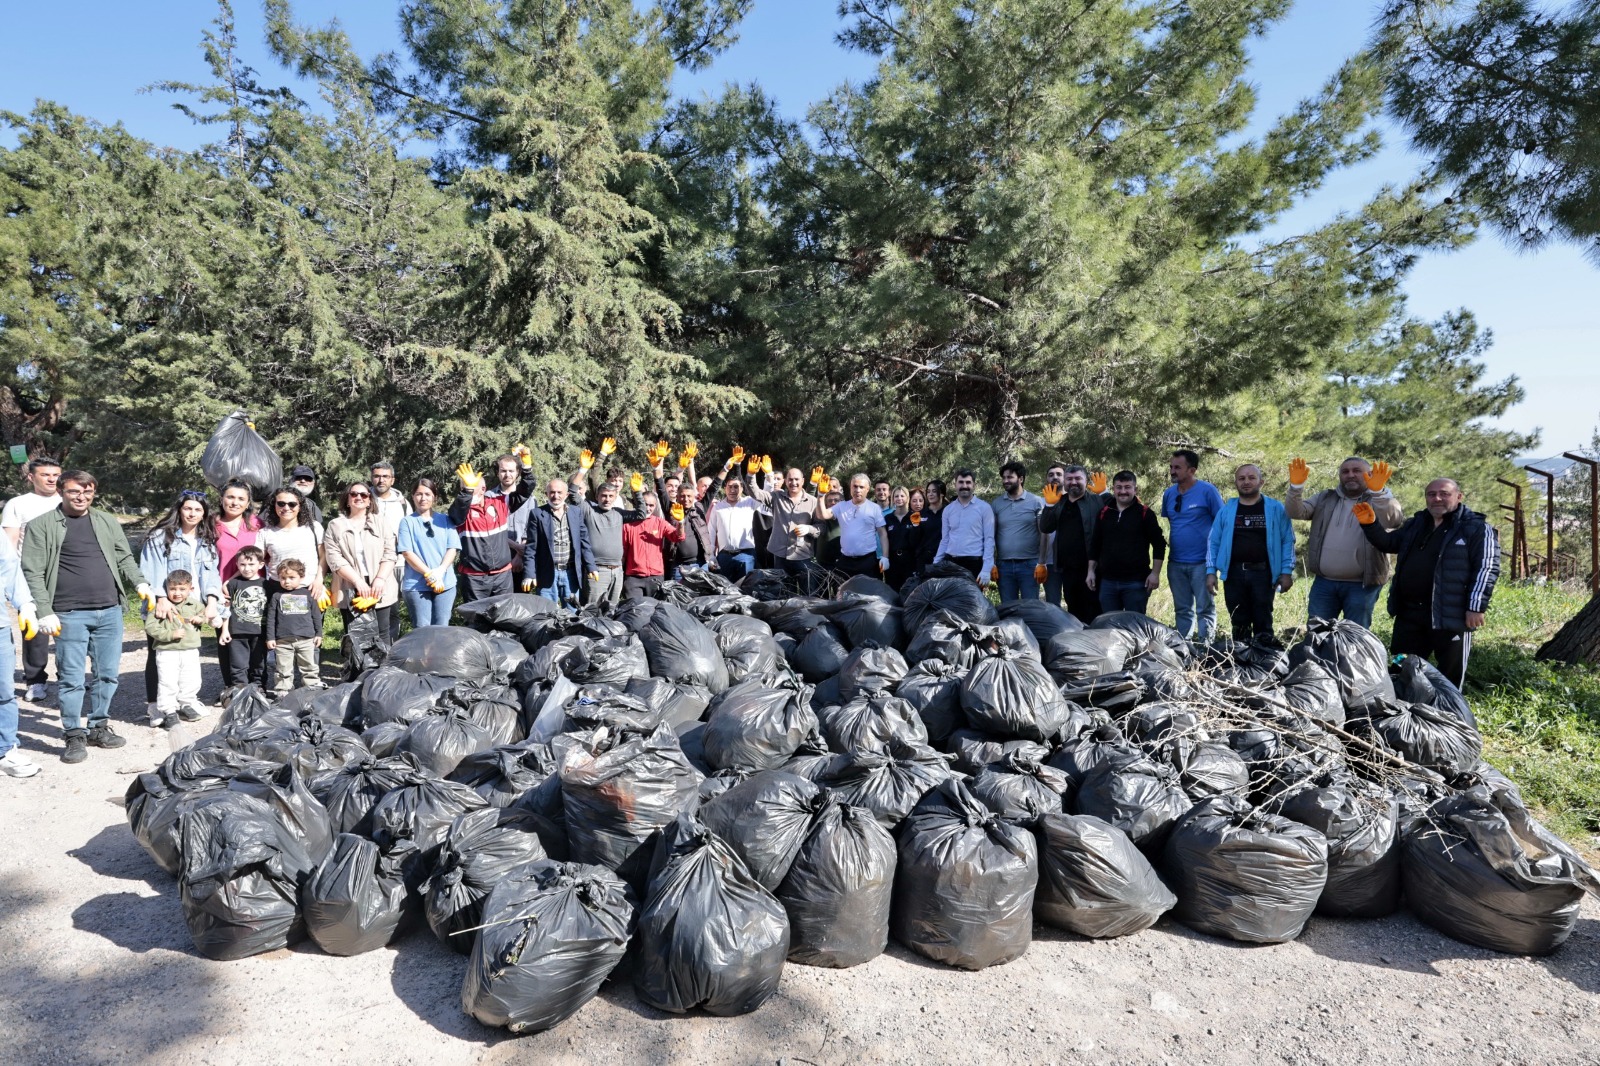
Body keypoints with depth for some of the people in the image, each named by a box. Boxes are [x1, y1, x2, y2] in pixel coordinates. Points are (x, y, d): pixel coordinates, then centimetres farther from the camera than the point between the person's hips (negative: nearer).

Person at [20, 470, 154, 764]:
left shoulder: (107, 522, 13)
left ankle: (99, 726, 24)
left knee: (107, 674, 10)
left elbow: (125, 559, 16)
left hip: (109, 612, 4)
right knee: (72, 678, 1)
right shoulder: (42, 526, 1)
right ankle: (74, 736, 12)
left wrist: (140, 583, -2)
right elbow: (33, 573, -3)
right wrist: (45, 612, -10)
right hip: (70, 615, -4)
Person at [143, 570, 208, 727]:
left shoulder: (195, 604, 4)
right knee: (168, 684, -3)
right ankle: (169, 712, 7)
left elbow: (203, 612, 23)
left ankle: (185, 705, 31)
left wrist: (200, 619, -1)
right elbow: (150, 627, -12)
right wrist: (171, 634, -21)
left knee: (191, 681, 12)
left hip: (191, 651, 4)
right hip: (167, 651, -4)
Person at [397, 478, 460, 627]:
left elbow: (453, 548, 4)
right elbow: (407, 552, -4)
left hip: (445, 582, 2)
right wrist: (429, 575, -14)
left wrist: (439, 571, -13)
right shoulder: (407, 521, 4)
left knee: (441, 628, 4)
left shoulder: (445, 520, 11)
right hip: (416, 584, -2)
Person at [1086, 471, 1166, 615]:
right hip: (1108, 582, 4)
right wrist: (1091, 571, 8)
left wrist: (1155, 573, -9)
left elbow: (1159, 545, -3)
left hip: (1136, 582, -3)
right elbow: (1095, 545, 14)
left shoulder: (1145, 514, -3)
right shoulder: (1104, 513, 8)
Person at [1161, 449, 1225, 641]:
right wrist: (1172, 543, 12)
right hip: (1175, 562, 5)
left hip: (1201, 562, -5)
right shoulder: (1169, 493, 7)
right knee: (1182, 609, 14)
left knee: (1205, 609, 1)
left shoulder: (1207, 490, -8)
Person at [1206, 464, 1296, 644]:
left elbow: (1287, 541, 1)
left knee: (1263, 625, 4)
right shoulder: (1226, 510, 7)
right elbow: (1214, 542, 7)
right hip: (1234, 574, 2)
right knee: (1239, 625, 10)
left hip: (1263, 573, -2)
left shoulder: (1275, 508, 3)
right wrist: (1211, 571, -2)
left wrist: (1287, 571, -6)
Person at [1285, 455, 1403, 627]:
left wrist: (1378, 491, -40)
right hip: (1324, 582, 3)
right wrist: (1296, 486, -21)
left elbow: (1392, 520, -22)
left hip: (1361, 585, -3)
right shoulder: (1325, 499, 10)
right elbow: (1295, 512, -3)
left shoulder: (1380, 501, 0)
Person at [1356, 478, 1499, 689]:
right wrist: (1370, 524, 3)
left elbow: (1486, 569, -9)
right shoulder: (1415, 524, 14)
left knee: (1451, 672, 6)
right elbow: (1388, 543, 23)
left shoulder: (1476, 528, -4)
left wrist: (1476, 607, -16)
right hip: (1409, 612, 6)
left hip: (1450, 614, -6)